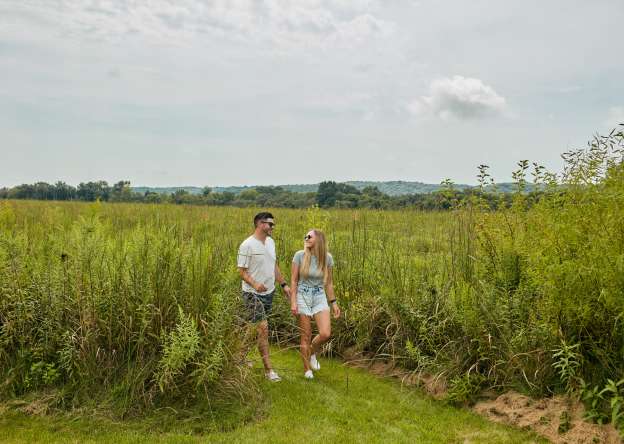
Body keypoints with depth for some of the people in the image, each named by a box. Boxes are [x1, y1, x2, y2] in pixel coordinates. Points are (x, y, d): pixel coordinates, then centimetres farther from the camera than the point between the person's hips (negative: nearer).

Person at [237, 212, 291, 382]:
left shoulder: (271, 242, 8)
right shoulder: (247, 245, -16)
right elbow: (241, 271, -15)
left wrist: (284, 284, 12)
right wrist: (254, 284, -31)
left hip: (268, 292, 8)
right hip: (252, 294, -7)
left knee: (254, 327, 16)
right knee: (263, 329, -11)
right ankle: (268, 369, -2)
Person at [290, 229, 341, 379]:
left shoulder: (327, 257, -1)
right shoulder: (299, 255, -8)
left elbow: (328, 282, 7)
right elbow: (293, 281, -5)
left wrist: (334, 303, 7)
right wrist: (293, 302, -11)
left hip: (320, 297, 2)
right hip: (303, 297, -2)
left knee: (325, 334, -12)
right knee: (306, 336, 2)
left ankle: (312, 352, 20)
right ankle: (307, 369, 22)